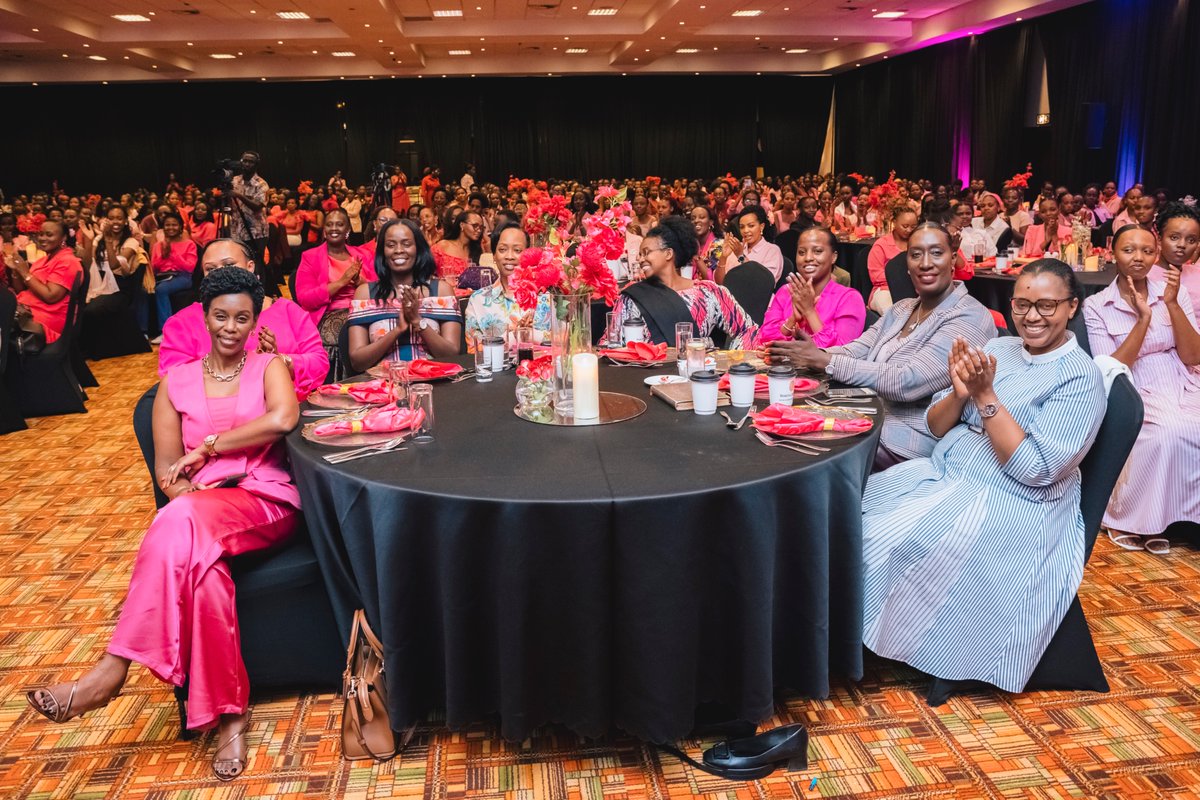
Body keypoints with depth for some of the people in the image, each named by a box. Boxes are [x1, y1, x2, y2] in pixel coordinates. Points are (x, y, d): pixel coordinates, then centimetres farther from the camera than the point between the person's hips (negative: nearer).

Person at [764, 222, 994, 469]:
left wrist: (824, 361, -23)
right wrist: (803, 356, -18)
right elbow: (855, 352, 3)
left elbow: (906, 383, -24)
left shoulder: (970, 319, -14)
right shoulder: (902, 309, 13)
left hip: (910, 441, -7)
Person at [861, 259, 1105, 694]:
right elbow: (935, 427, 8)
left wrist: (985, 396, -20)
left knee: (894, 540, -26)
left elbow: (1035, 470, -19)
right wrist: (959, 393, -13)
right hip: (942, 474, 7)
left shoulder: (1080, 378, -9)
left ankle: (893, 641, -2)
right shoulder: (997, 348, 9)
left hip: (1012, 507, -6)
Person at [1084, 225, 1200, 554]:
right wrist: (1143, 318, -15)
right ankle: (1127, 518, -16)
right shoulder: (1096, 306, 0)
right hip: (1137, 395, -3)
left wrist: (1172, 305, -10)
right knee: (1172, 432, -35)